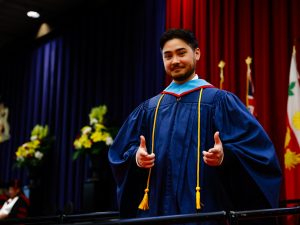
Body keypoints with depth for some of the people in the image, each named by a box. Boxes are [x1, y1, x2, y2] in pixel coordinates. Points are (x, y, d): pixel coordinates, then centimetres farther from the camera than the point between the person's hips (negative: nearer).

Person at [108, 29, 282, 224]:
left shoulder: (218, 100, -1)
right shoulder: (149, 108, 12)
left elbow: (254, 143, -9)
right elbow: (121, 151, 14)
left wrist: (224, 156, -27)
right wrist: (136, 157, -8)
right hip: (156, 209, 4)